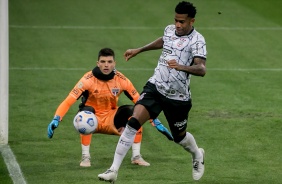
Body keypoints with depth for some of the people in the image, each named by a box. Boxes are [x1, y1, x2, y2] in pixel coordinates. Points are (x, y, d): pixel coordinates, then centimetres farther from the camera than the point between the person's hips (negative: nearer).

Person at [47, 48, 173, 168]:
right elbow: (68, 102, -24)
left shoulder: (121, 80, -11)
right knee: (87, 110, -35)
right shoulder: (88, 79, -19)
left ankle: (136, 156, -13)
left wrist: (156, 122, -11)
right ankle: (85, 157, -25)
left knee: (133, 111, -22)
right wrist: (56, 120, -39)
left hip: (111, 122, 3)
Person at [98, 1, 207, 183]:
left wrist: (181, 67, -48)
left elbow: (201, 69, -31)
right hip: (155, 87, 4)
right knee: (133, 123, -17)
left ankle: (197, 156, 53)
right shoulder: (170, 30, 2)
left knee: (179, 136, 15)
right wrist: (139, 50, 34)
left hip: (178, 97, -4)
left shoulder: (197, 40, -17)